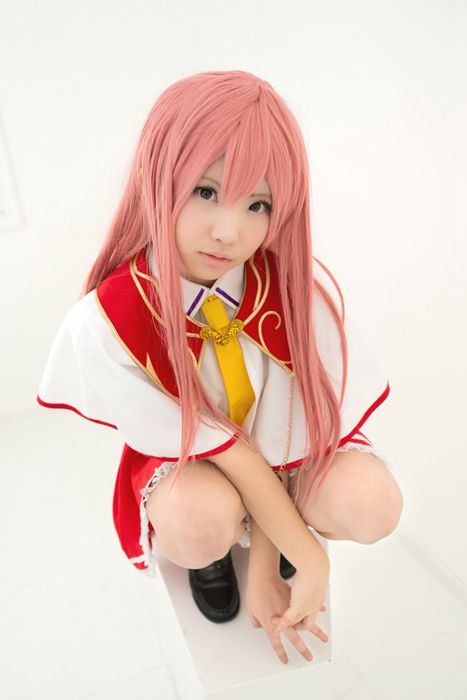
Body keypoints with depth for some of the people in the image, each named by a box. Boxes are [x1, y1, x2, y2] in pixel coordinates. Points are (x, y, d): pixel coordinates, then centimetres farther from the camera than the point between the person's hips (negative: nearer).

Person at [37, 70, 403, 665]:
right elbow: (221, 446, -24)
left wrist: (266, 571, -14)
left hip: (288, 449, 2)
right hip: (183, 456, -1)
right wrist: (309, 560, -20)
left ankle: (260, 532, 11)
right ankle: (208, 554, 7)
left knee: (373, 506, -24)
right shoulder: (108, 320, -29)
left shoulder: (304, 290, -26)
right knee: (201, 525, -33)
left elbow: (278, 434, -19)